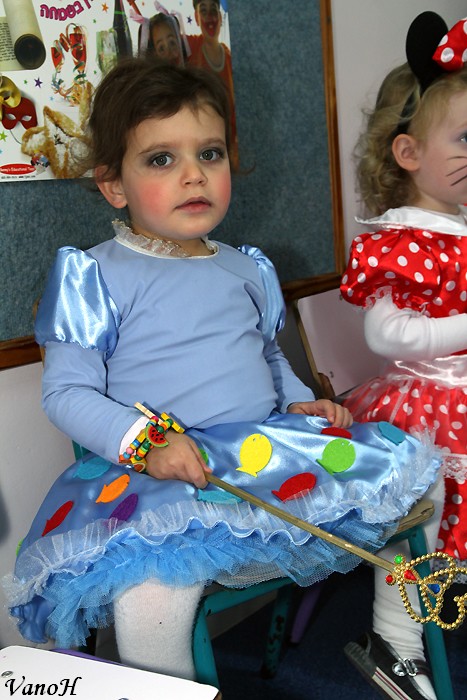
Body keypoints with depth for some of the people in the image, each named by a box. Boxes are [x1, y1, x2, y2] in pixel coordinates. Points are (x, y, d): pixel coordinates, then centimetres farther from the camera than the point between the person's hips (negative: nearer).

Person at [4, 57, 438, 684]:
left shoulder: (247, 269, 16)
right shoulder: (96, 276, -2)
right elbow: (66, 392, -6)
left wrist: (299, 401, 7)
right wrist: (146, 442, -23)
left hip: (271, 455, 6)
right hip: (163, 478, -5)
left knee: (406, 474, -3)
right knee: (150, 599, -33)